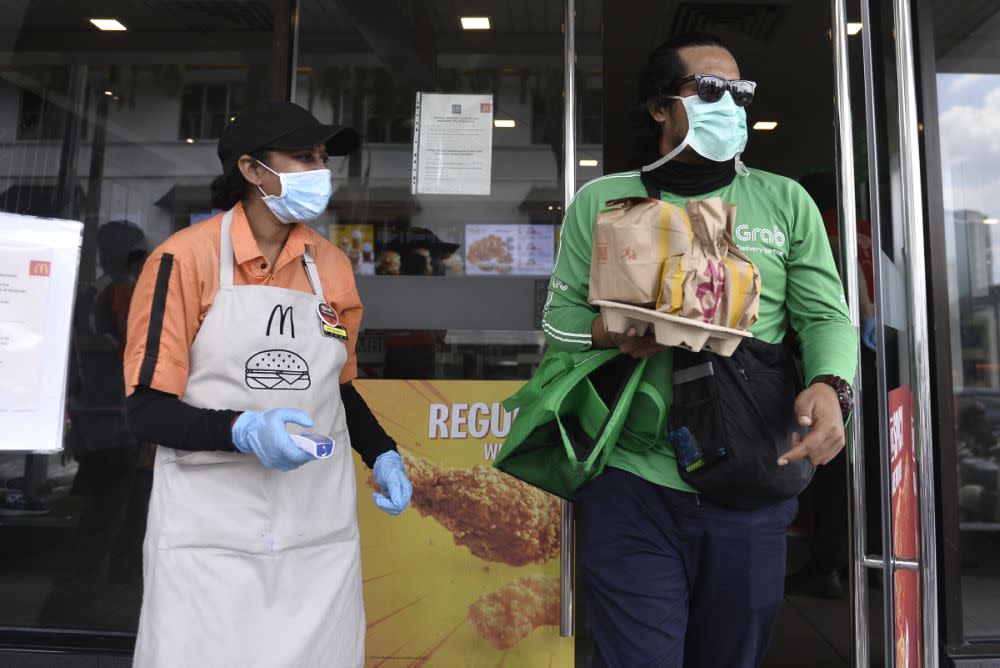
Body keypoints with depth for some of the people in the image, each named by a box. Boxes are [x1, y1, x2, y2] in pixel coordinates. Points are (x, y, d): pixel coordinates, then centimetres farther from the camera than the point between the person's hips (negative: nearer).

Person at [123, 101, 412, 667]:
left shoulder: (333, 266, 6)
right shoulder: (187, 258, -8)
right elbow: (147, 410, -8)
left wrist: (382, 456, 1)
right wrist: (244, 431, -25)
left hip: (320, 530, 4)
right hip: (211, 533, -4)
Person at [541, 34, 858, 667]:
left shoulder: (786, 201, 9)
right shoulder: (600, 201, 5)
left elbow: (827, 315, 4)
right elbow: (560, 318, 5)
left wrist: (829, 387, -17)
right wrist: (607, 333, -17)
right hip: (633, 487, -2)